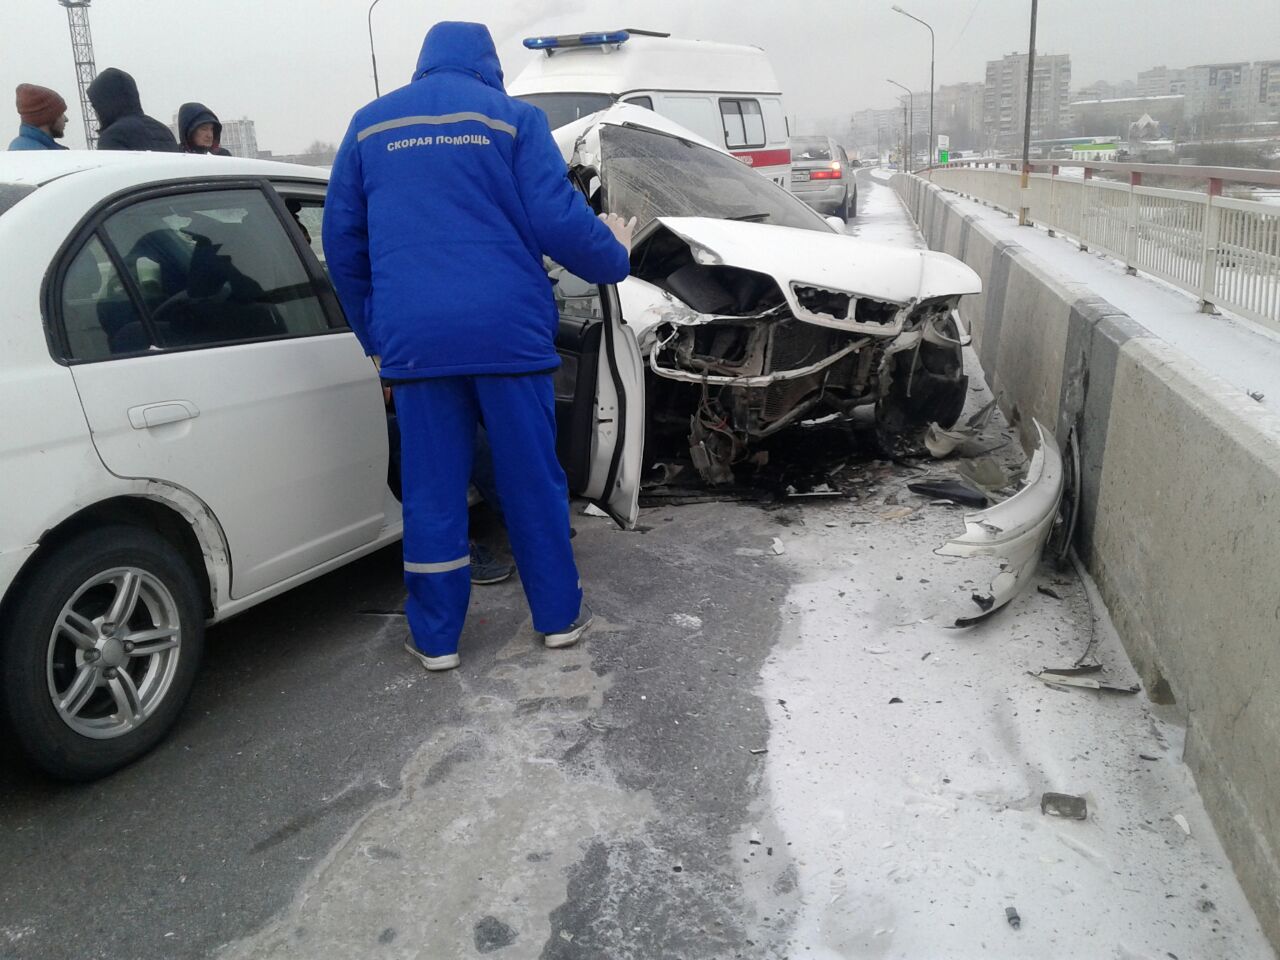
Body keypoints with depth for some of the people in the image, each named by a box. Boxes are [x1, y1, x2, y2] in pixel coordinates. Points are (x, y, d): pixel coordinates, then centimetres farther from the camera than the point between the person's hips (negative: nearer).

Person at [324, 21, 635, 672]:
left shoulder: (370, 124, 14)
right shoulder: (512, 118, 5)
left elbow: (342, 239, 14)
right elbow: (558, 222, -4)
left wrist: (375, 332, 22)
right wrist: (614, 256, 15)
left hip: (414, 339, 2)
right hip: (507, 331, -2)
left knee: (432, 490, 8)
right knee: (532, 478, 9)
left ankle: (435, 638, 16)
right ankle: (559, 616, 20)